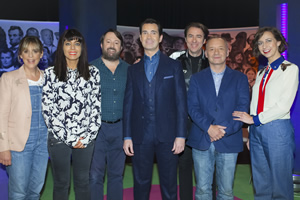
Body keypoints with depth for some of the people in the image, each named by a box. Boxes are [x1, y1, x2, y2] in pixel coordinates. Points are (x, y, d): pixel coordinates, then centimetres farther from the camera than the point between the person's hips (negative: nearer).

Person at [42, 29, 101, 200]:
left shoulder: (93, 72, 4)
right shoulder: (50, 73, -1)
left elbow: (96, 105, 3)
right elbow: (48, 109, -5)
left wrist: (89, 135, -6)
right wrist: (68, 138, -8)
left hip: (86, 139, 1)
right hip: (59, 138, -1)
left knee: (83, 182, 13)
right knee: (61, 183, 10)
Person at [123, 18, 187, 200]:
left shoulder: (174, 66, 5)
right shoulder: (133, 70, 12)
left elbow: (181, 102, 0)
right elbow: (128, 105, 9)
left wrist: (181, 135, -7)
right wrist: (127, 137, 3)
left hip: (167, 135, -2)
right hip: (140, 136, 2)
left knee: (169, 185, 6)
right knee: (141, 185, 10)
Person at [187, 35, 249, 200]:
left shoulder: (239, 78, 8)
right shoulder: (196, 78, 10)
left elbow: (243, 107, -1)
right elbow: (192, 107, 0)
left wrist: (225, 131, -13)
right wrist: (209, 128, -15)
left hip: (229, 141, 0)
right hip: (201, 141, 1)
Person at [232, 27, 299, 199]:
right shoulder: (261, 73, 16)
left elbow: (284, 105, -12)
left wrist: (255, 119, -11)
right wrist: (251, 133, 9)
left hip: (277, 130, -6)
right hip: (257, 131, 6)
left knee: (280, 185, 3)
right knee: (261, 185, 12)